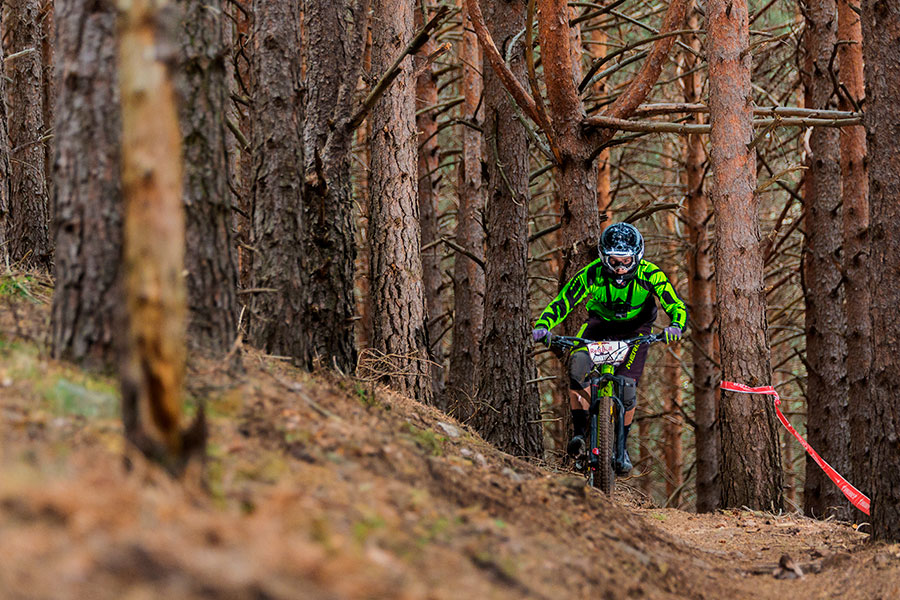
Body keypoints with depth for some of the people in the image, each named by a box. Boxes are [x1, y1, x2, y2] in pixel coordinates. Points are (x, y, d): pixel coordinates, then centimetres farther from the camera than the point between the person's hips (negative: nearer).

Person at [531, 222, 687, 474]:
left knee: (627, 388, -17)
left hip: (635, 328, -1)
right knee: (577, 365, -29)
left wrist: (675, 327, -52)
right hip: (600, 323, 1)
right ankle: (579, 432, -17)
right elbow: (561, 303, -26)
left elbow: (677, 307, -29)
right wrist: (542, 326, -45)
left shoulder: (650, 275, -27)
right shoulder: (592, 274, -27)